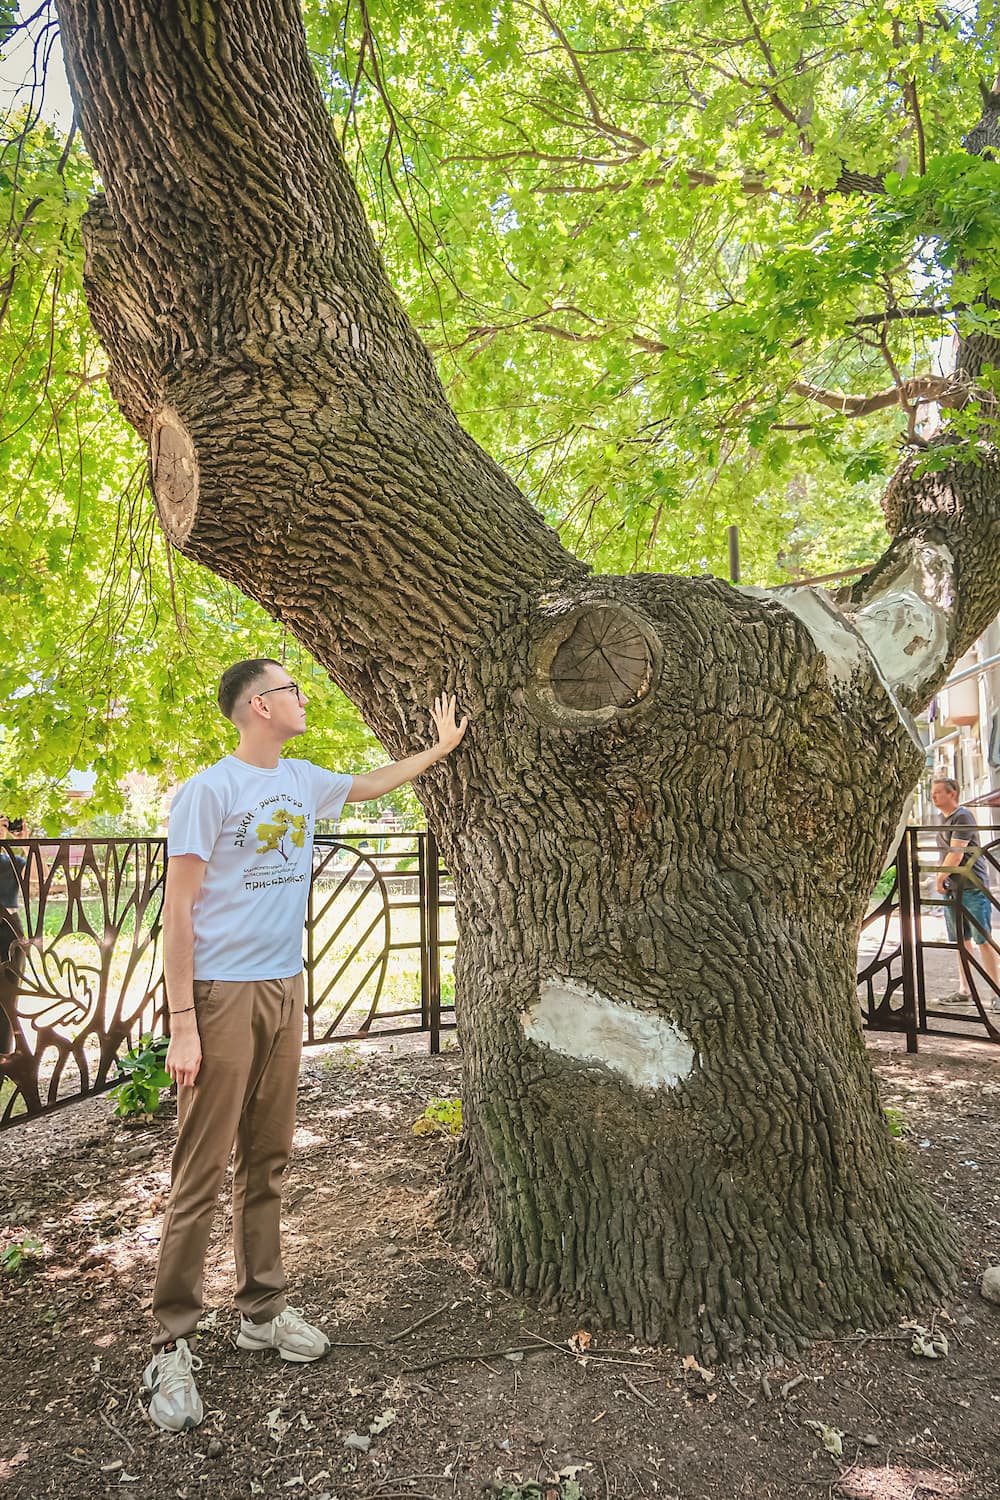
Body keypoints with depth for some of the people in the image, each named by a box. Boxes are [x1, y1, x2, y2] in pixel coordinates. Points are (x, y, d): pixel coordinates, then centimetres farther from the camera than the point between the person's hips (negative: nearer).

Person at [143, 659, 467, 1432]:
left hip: (283, 989, 6)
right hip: (222, 992, -6)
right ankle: (174, 1344, 14)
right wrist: (183, 1024, -15)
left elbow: (372, 784, 29)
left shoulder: (304, 781, 9)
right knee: (202, 1173, 0)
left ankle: (264, 1310, 28)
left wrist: (441, 747, 28)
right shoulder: (210, 789, -11)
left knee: (267, 1162, 14)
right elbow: (178, 911, -12)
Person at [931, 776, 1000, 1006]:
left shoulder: (962, 817, -12)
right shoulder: (943, 818, 16)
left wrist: (940, 877, -7)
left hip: (972, 886, -9)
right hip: (952, 888, 9)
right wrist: (943, 879, 8)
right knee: (960, 940, 11)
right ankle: (964, 991, 17)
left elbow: (956, 854, -17)